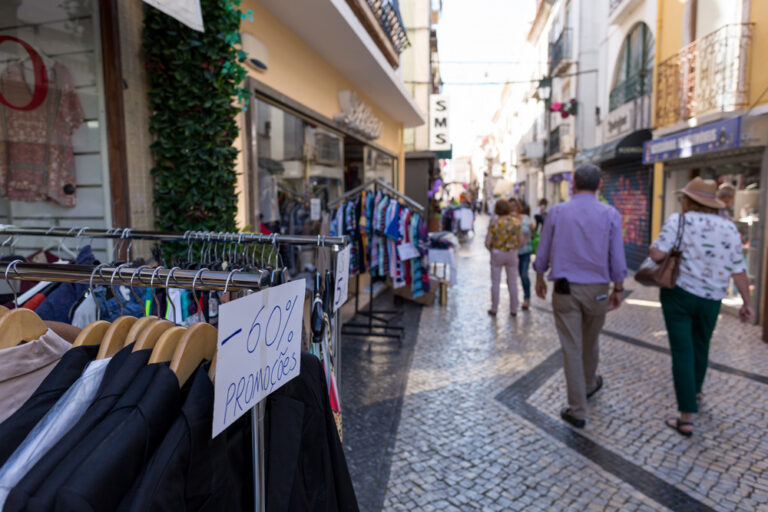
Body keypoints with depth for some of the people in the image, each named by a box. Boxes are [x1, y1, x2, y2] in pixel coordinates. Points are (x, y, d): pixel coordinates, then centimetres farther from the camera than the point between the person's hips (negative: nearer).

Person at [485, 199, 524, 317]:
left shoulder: (494, 222, -11)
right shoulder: (516, 221, -5)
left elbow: (487, 242, -12)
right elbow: (521, 239, -3)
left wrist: (491, 250, 7)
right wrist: (515, 249, 13)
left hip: (497, 254, -2)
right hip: (512, 254, 2)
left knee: (495, 283, 9)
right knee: (513, 283, 11)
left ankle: (494, 309, 15)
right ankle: (513, 309, 18)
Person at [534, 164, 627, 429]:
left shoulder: (557, 212, -4)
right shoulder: (610, 215, -3)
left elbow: (543, 251, 2)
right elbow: (617, 257, -3)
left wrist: (539, 278, 15)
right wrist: (618, 288, 8)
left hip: (565, 289, -1)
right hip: (597, 290, 2)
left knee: (571, 348, 2)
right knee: (590, 342, 22)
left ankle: (577, 411, 8)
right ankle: (589, 384, 47)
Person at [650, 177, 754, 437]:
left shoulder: (679, 221, -10)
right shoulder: (729, 228, 2)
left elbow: (657, 254, -18)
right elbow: (738, 270, 3)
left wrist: (653, 246, 4)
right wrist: (747, 303, 10)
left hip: (678, 293, -4)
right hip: (710, 298, 4)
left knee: (682, 352, -1)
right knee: (700, 346, 25)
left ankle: (686, 418, -1)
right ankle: (694, 390, 48)